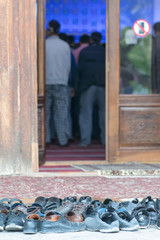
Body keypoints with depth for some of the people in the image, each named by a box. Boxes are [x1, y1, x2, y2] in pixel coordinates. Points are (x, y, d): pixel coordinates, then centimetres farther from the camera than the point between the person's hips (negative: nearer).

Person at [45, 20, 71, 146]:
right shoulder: (65, 46, 1)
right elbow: (68, 66, 6)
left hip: (46, 83, -1)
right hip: (61, 83, 1)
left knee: (45, 112, 6)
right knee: (61, 113, 2)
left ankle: (45, 139, 7)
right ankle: (63, 139, 0)